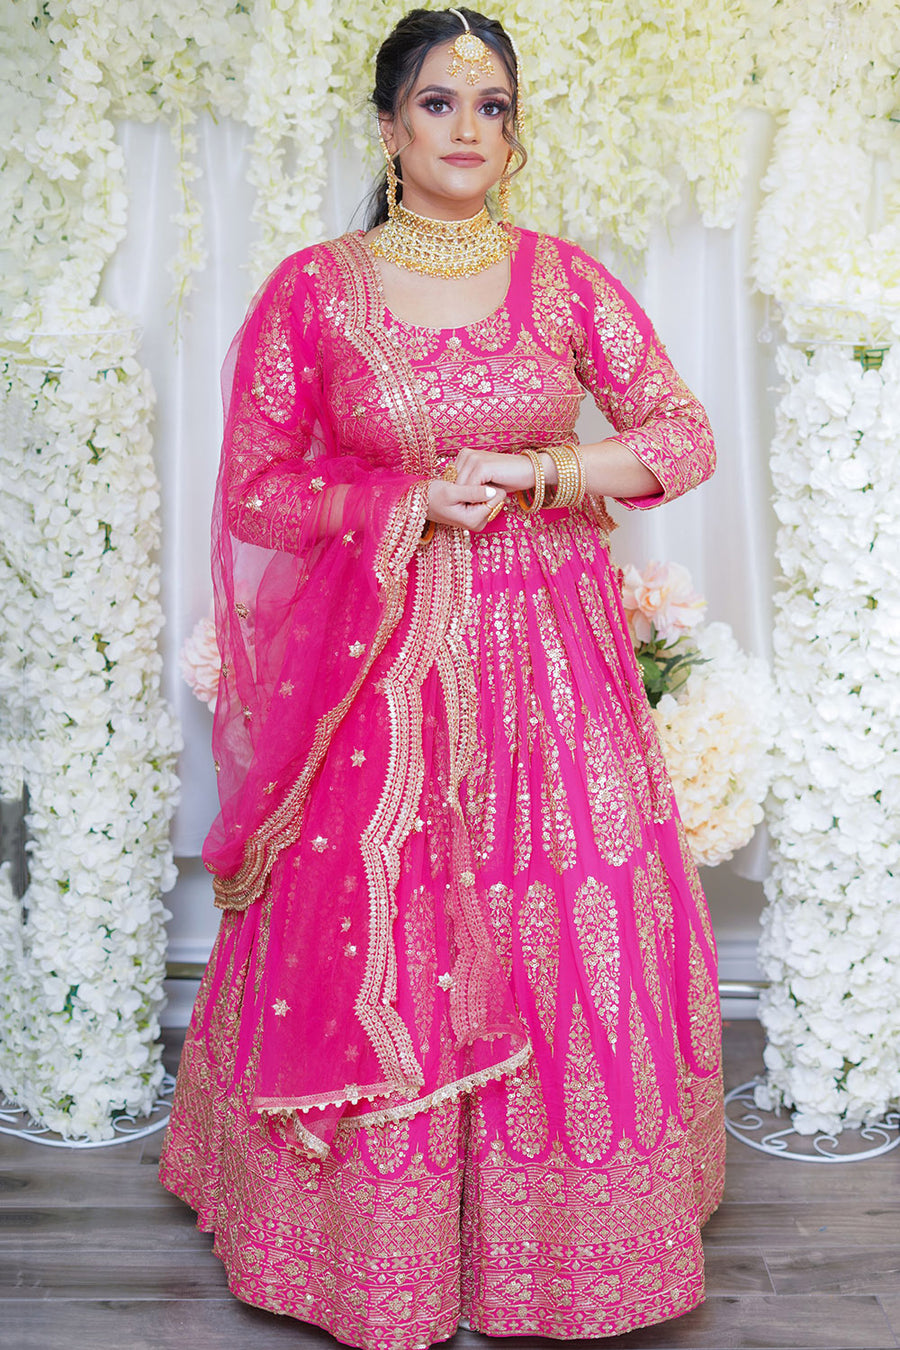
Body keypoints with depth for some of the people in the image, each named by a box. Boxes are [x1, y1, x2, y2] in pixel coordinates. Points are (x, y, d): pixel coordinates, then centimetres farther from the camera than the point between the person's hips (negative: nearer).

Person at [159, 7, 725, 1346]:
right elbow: (253, 490, 1)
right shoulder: (313, 287, 0)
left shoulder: (564, 277, 4)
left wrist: (549, 470, -10)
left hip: (550, 656, 2)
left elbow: (686, 435, 5)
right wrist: (414, 503, -12)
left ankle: (557, 1233, 26)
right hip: (384, 664, -1)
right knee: (376, 947, 3)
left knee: (566, 939, 5)